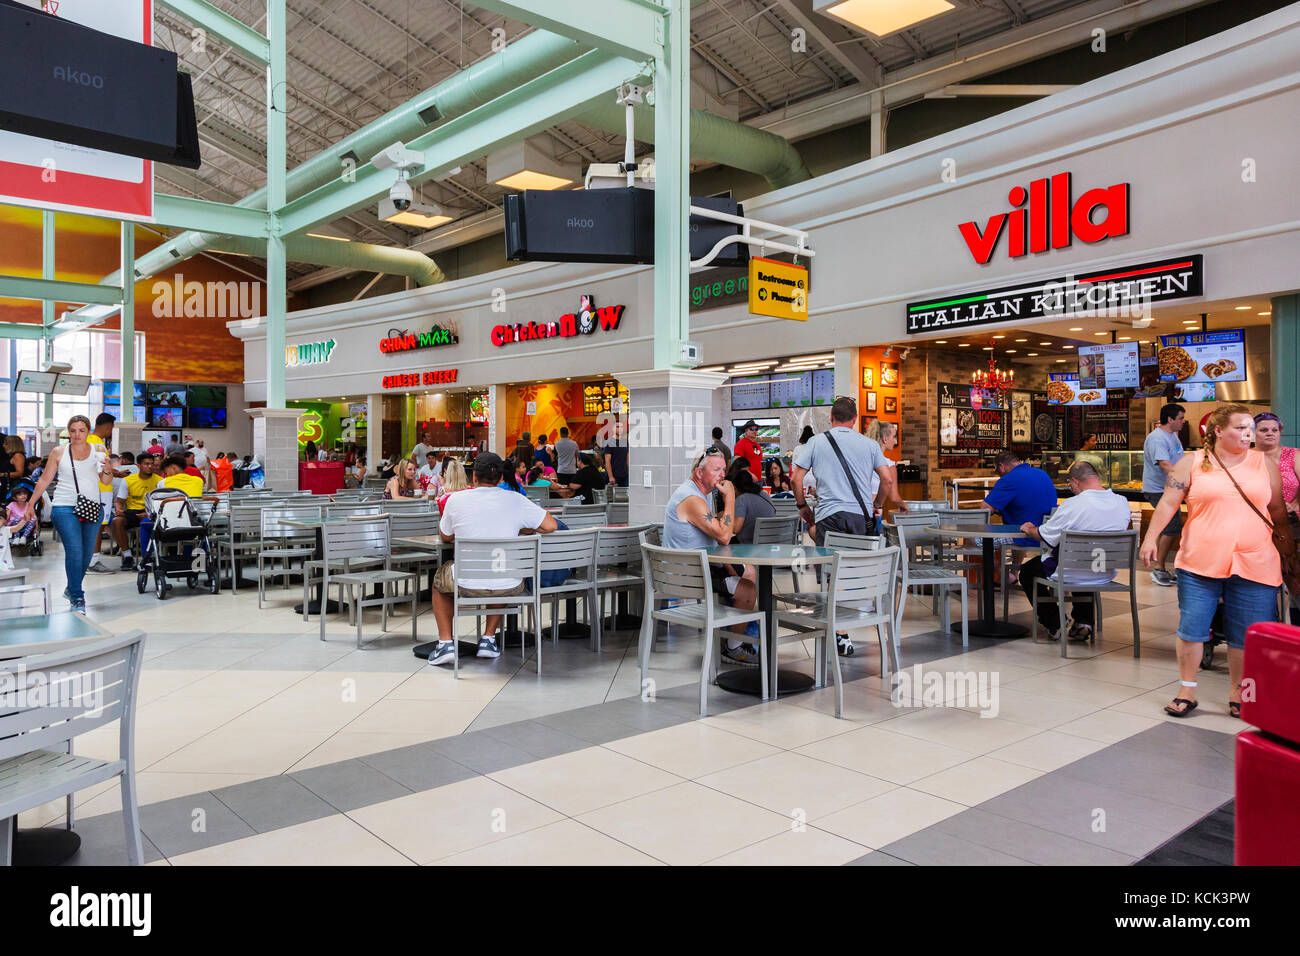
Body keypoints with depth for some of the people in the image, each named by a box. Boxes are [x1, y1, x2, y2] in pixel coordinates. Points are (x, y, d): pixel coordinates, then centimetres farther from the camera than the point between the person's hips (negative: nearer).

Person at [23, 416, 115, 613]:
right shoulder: (59, 452, 5)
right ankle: (78, 599, -11)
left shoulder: (98, 450, 7)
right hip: (65, 507, -2)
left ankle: (72, 589, 29)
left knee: (86, 553, 6)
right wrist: (30, 504, 10)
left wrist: (106, 469, -15)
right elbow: (44, 480, 11)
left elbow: (107, 482, 6)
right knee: (74, 550, -15)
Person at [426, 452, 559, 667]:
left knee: (439, 579, 33)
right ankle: (489, 639, 31)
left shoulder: (456, 500, -3)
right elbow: (550, 525, -1)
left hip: (466, 584, -1)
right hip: (508, 587, 1)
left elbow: (445, 537, 13)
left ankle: (445, 642, 22)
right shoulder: (516, 500, -4)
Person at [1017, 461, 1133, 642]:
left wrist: (1030, 529, 11)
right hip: (1106, 576, 6)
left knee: (1027, 571, 20)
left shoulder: (1072, 505, -24)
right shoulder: (1122, 502, -6)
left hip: (1073, 575, -6)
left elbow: (1045, 536, -12)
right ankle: (1084, 622, 29)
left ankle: (1054, 625, 20)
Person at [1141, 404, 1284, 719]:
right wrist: (1151, 538, -11)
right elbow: (1168, 503, -2)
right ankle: (1187, 691, 14)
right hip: (1200, 563, -2)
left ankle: (1238, 694, 23)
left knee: (1245, 634, 6)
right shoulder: (1192, 463, 2)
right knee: (1191, 627, 0)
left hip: (1254, 565, 2)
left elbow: (1278, 511, 15)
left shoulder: (1264, 463, 9)